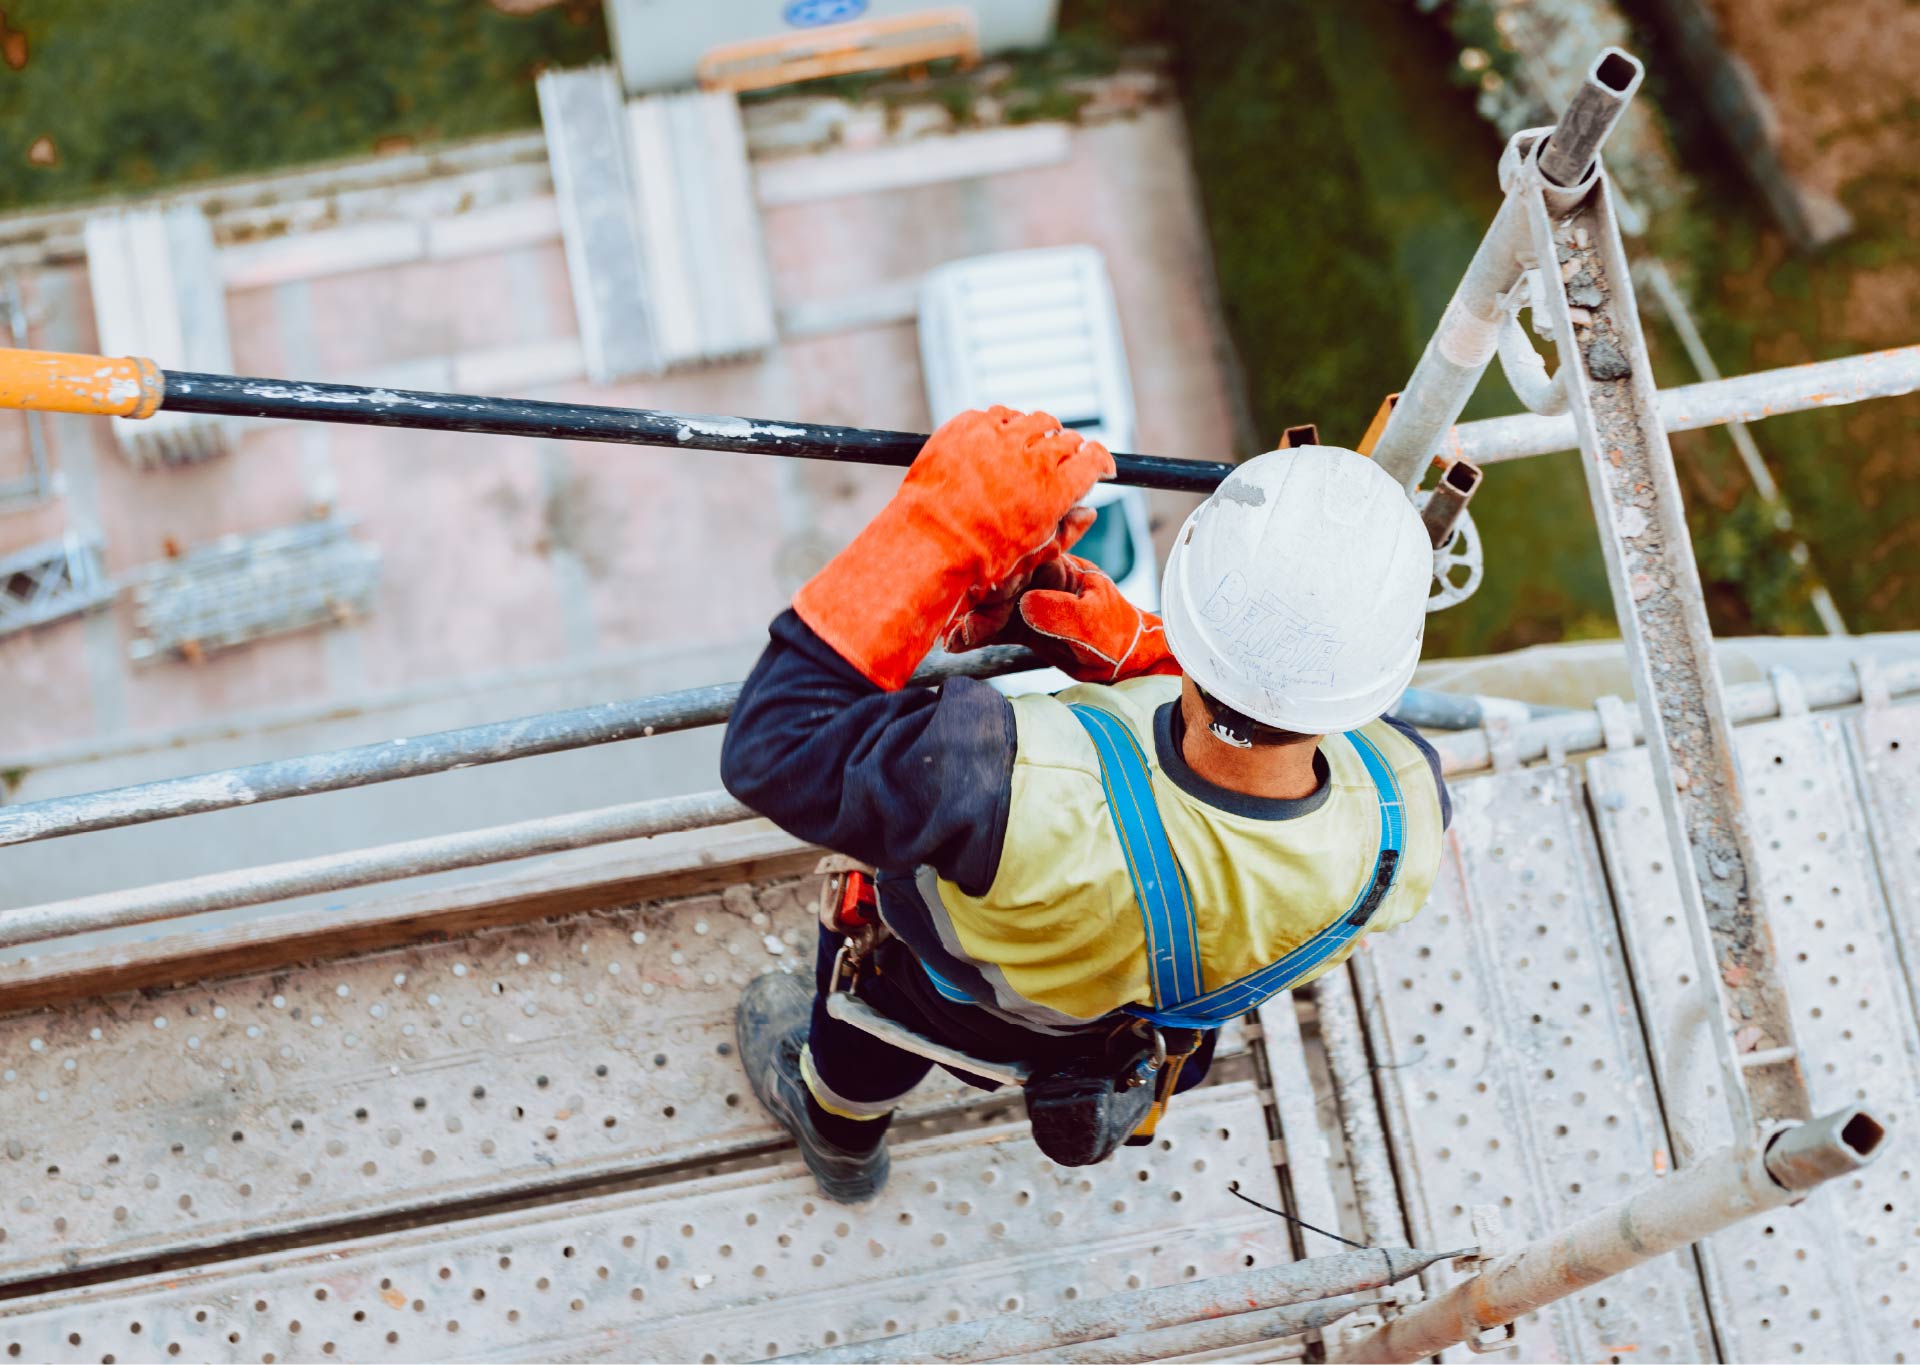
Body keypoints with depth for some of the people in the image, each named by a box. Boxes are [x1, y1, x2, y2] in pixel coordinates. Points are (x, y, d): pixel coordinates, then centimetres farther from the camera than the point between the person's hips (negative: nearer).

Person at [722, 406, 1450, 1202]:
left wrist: (941, 528, -44)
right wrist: (1132, 654, -24)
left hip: (965, 1013, -4)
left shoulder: (1024, 796, -55)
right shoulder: (1408, 820, -38)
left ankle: (840, 1137, 68)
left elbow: (775, 747, -42)